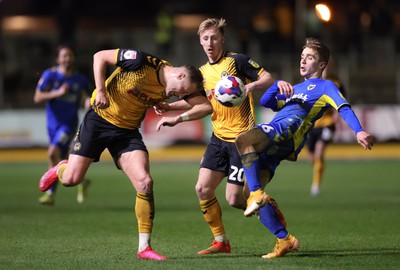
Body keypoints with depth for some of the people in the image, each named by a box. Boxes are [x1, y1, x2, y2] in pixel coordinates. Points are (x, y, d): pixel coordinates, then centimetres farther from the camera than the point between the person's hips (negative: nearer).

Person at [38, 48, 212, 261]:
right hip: (99, 118, -4)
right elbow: (100, 56, -14)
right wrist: (101, 90, -22)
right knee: (71, 179, -7)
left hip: (127, 131, 4)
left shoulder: (179, 88, -7)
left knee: (144, 182, -16)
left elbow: (206, 106, -9)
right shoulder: (143, 62, -22)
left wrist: (179, 118, -22)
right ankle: (60, 169, 35)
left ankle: (144, 248, -10)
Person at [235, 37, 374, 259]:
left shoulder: (325, 86, 17)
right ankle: (284, 240, -4)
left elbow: (344, 107, -1)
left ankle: (257, 194, -37)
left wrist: (359, 131, -19)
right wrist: (278, 85, 11)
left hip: (289, 127, -8)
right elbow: (265, 102, 32)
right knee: (250, 191, -5)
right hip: (272, 144, 8)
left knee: (244, 139, -36)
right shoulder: (295, 89, 39)